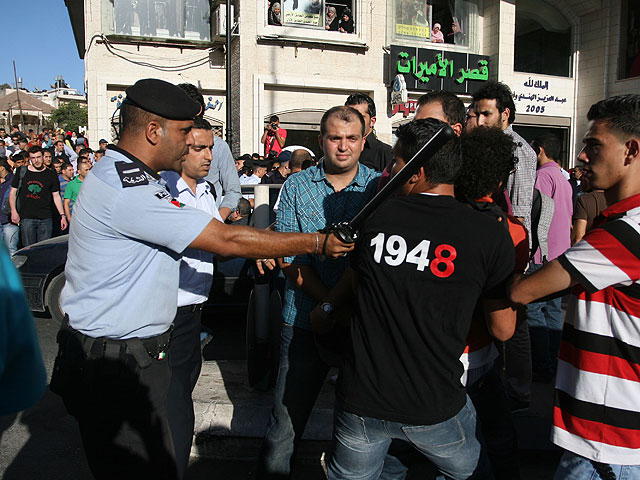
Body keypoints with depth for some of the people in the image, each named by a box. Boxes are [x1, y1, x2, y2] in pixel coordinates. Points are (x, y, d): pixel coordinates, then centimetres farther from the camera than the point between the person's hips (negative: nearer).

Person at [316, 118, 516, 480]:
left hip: (360, 400, 2)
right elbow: (504, 329, -4)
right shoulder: (490, 234, -13)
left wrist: (328, 308, 33)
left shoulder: (377, 216, -6)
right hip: (435, 409, -1)